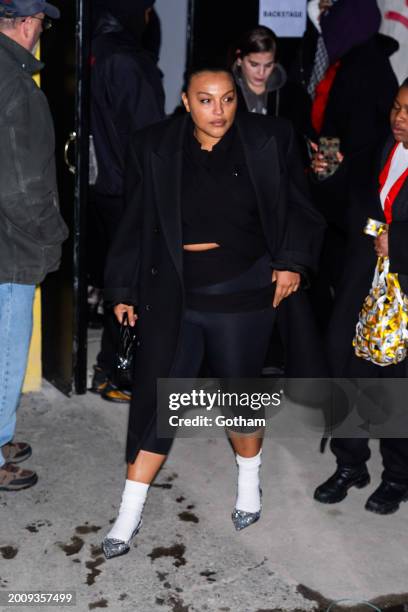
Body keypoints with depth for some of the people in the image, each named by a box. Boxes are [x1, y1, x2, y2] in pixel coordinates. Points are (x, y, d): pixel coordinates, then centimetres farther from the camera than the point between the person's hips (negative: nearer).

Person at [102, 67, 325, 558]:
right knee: (155, 399, 1)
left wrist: (292, 261, -6)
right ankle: (129, 514, 14)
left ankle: (249, 483, 40)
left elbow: (296, 207, 6)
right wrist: (123, 289, 6)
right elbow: (135, 223, 4)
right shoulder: (154, 149, 0)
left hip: (242, 296, 0)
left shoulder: (268, 140, -2)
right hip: (172, 295, 1)